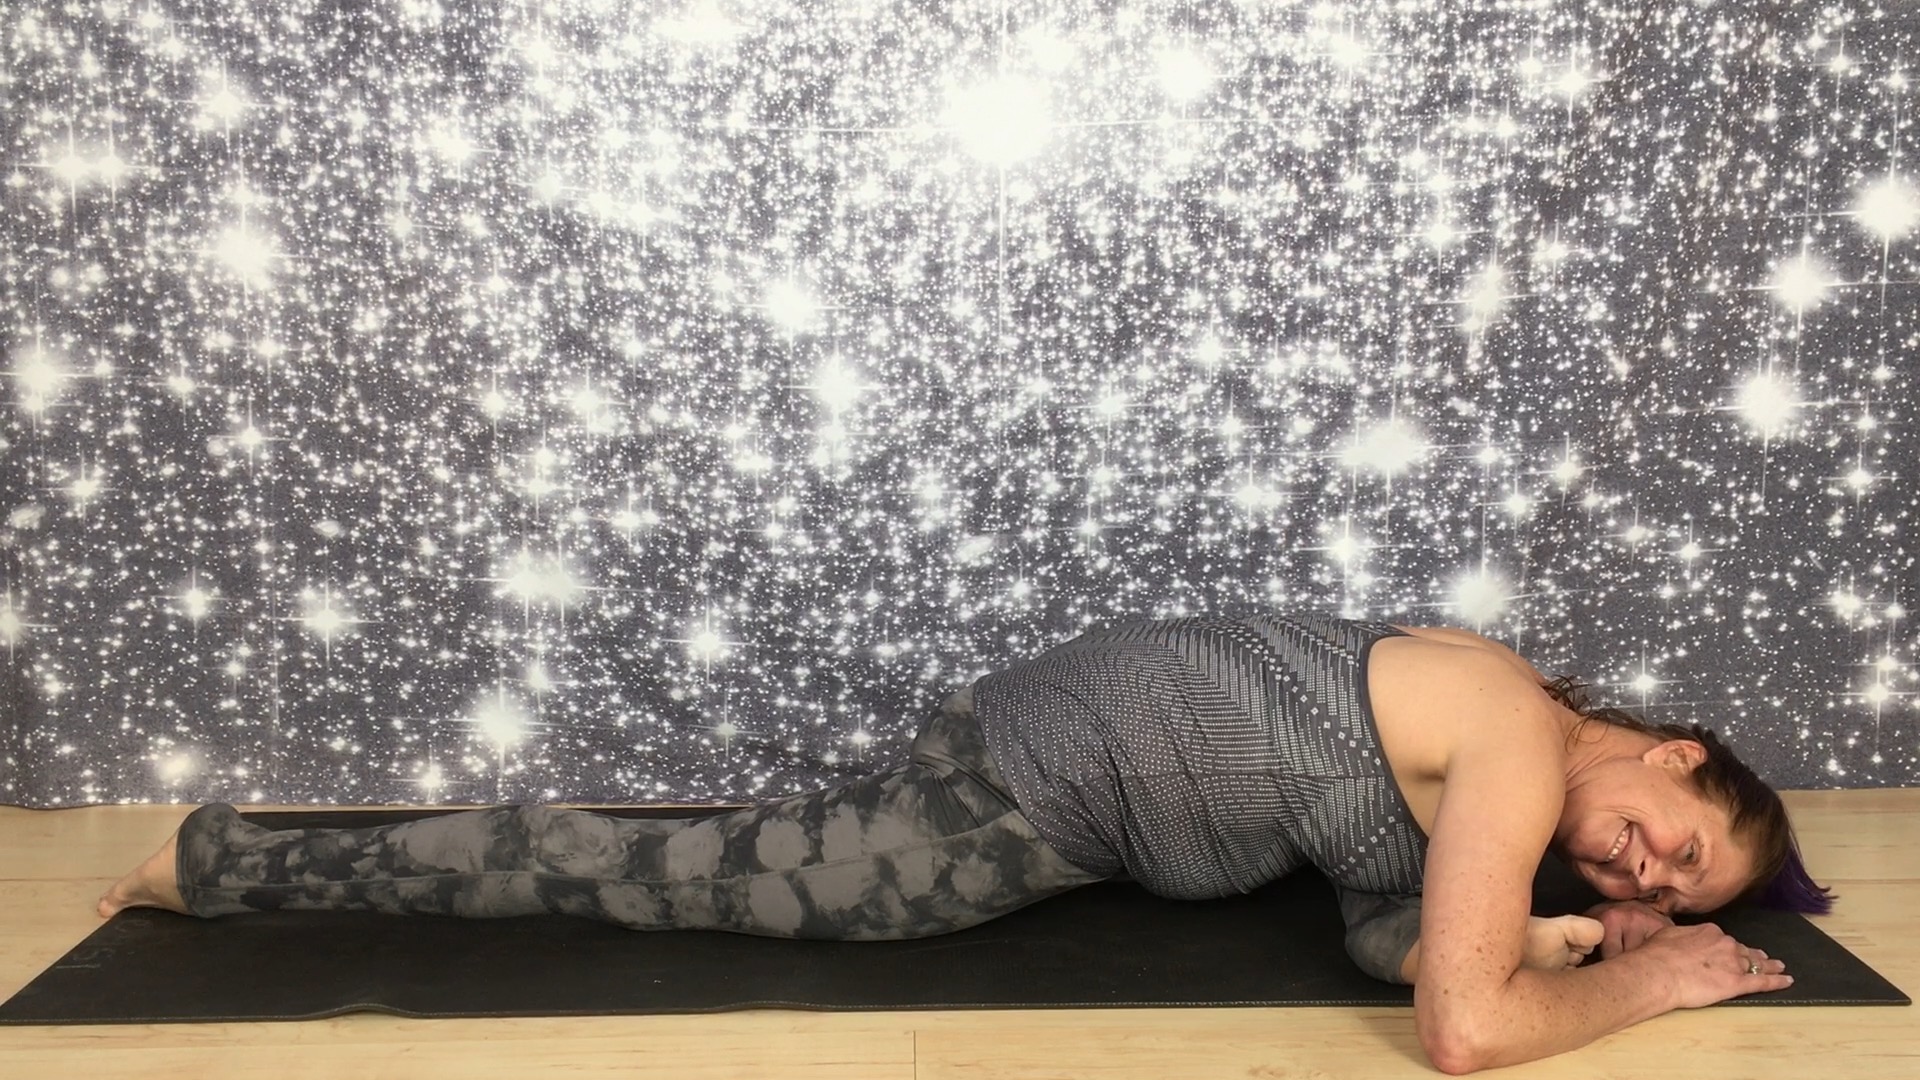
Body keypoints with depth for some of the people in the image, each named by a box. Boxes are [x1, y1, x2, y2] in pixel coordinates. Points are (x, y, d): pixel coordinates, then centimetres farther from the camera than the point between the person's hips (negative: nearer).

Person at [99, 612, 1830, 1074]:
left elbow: (1396, 935, 14)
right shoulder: (1529, 742, -17)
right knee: (647, 875, 2)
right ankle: (243, 864, 14)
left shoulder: (1504, 715, 11)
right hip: (1034, 798, -8)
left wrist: (1561, 930, 3)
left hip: (1064, 747, 8)